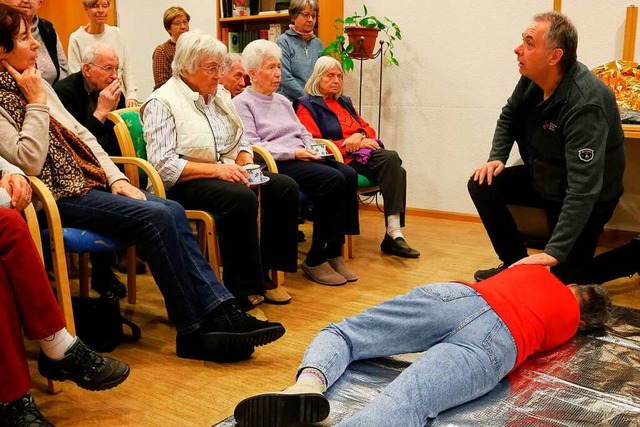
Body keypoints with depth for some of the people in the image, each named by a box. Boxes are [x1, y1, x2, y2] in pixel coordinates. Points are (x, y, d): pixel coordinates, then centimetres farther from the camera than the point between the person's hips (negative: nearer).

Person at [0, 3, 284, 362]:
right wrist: (37, 102, -13)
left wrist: (116, 178, 2)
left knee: (172, 211, -14)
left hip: (87, 182, 8)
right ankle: (194, 332, -16)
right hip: (56, 199, -8)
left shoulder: (36, 83, 15)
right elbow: (29, 161, -20)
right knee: (155, 218, -24)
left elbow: (81, 134, 15)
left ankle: (221, 313, -18)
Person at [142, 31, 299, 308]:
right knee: (242, 198, -34)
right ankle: (242, 291, -23)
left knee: (285, 187, -12)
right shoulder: (162, 103, -10)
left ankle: (266, 272, -6)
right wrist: (215, 169, -26)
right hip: (184, 183, -7)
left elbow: (241, 140, 18)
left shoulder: (220, 94, 14)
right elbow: (163, 164, -19)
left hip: (227, 174, 8)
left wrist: (245, 164, -5)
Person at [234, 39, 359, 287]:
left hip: (302, 159, 8)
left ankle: (334, 252, -17)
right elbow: (251, 145, -10)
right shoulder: (242, 103, 3)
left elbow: (304, 133, 27)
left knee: (349, 175, -21)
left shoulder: (282, 101, 28)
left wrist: (311, 150, 3)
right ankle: (315, 259, -20)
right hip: (275, 164, -8)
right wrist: (292, 153, -16)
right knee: (332, 179, -29)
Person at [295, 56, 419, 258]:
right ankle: (393, 234, -31)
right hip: (342, 160, -7)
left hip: (363, 154, 7)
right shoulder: (306, 105, 5)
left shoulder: (344, 102, 28)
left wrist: (360, 136, -1)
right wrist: (350, 145, -11)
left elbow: (368, 128, 25)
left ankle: (394, 233, -31)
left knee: (396, 170, -25)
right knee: (391, 158, -29)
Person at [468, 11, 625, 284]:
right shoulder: (532, 79, -12)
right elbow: (508, 117, 11)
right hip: (542, 177, 7)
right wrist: (496, 158, -6)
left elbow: (583, 188, -41)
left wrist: (554, 251, -46)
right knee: (483, 186, -9)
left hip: (584, 200, -7)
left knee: (564, 279, -8)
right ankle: (515, 264, 6)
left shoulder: (585, 105, -36)